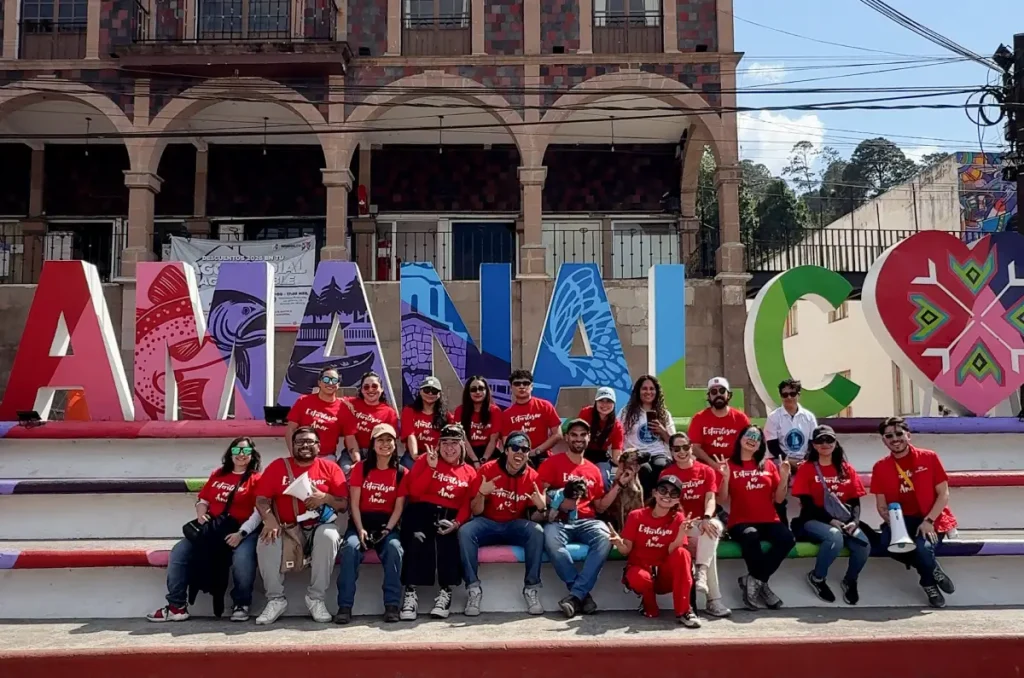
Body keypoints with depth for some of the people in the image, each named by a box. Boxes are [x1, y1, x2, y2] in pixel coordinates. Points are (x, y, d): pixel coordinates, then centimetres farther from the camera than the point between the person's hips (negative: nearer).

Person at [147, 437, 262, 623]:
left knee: (242, 559, -34)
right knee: (178, 552, -11)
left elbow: (258, 512, -7)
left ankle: (241, 605, -8)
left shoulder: (256, 479, 1)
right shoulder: (217, 475, 17)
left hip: (241, 531, -5)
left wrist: (241, 533, -20)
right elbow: (203, 500, 22)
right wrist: (201, 514, -1)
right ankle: (177, 606, -2)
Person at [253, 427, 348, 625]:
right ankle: (276, 599, -12)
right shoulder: (278, 466, 6)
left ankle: (316, 598, -18)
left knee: (329, 536, -32)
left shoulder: (330, 468, 3)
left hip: (318, 527, -1)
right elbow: (262, 499, -1)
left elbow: (344, 505, 1)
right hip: (286, 529, 1)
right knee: (266, 541, -28)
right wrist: (270, 520, -20)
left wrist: (325, 498, -20)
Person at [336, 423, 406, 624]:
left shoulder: (401, 472, 5)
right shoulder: (361, 468, 4)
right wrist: (360, 529, -16)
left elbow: (399, 506, 1)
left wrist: (388, 529, -15)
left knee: (394, 547, -32)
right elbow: (354, 502, -2)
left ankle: (392, 605, -25)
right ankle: (345, 606, -27)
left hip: (387, 523, 0)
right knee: (350, 546, -31)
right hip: (362, 521, 0)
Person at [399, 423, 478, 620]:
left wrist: (456, 522, -15)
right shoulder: (425, 460, 9)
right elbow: (414, 491, -4)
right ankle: (410, 594, -29)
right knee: (418, 540, -32)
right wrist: (431, 467, -13)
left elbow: (467, 505, 4)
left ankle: (445, 593, -25)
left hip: (449, 516, 1)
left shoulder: (469, 472, 13)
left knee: (448, 540, -32)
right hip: (422, 511, -1)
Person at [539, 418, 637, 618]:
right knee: (551, 540, -38)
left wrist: (619, 484, 14)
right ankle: (583, 594, -24)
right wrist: (558, 504, -17)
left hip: (587, 521, 3)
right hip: (559, 520, -3)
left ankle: (576, 595, -28)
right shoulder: (552, 463, 7)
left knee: (605, 538, -32)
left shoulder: (593, 470, 20)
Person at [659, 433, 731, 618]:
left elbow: (711, 499, -8)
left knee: (713, 526, -36)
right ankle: (713, 599, -34)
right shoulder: (667, 474, 2)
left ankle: (701, 573, -40)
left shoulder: (707, 471, 6)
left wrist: (706, 518, -29)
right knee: (709, 542, -32)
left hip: (704, 522, 2)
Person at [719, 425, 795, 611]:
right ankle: (761, 583, -15)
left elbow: (778, 498, 11)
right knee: (750, 536, -38)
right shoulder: (729, 465, 4)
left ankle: (753, 579, -12)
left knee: (787, 538, -28)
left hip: (769, 521, 4)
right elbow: (722, 500, -2)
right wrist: (725, 477, -17)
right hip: (741, 522, -4)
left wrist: (784, 477, -2)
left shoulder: (769, 466, 14)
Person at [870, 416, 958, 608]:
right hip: (901, 521, 2)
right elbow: (882, 506, 4)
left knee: (923, 546, -34)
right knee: (888, 542, -30)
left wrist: (928, 521, -17)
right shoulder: (880, 467, 3)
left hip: (932, 520, -2)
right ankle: (933, 570, -1)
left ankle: (929, 582, 4)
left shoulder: (929, 458, -3)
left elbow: (944, 494, -4)